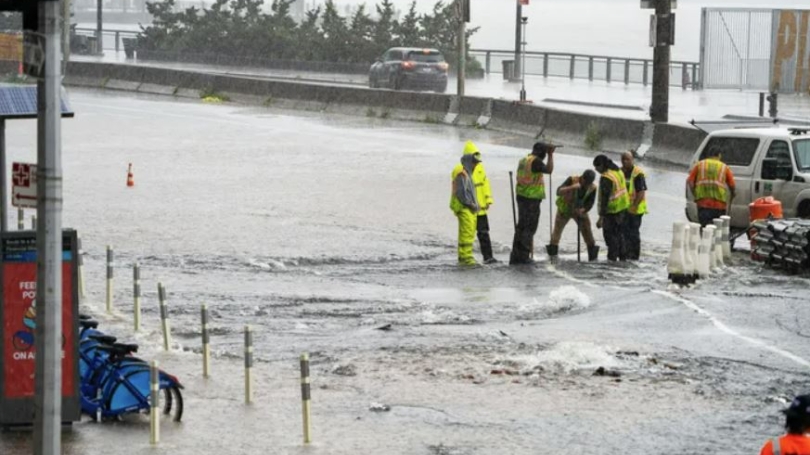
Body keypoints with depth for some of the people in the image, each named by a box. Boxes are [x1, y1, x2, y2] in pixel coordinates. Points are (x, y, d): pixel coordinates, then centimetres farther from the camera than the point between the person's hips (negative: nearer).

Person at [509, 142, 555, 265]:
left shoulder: (524, 160, 14)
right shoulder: (535, 161, -14)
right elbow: (548, 170, -21)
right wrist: (551, 155, -11)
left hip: (522, 197, 9)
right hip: (531, 199, -9)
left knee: (521, 227, 14)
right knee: (529, 228, -4)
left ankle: (515, 257, 15)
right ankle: (523, 256, -5)